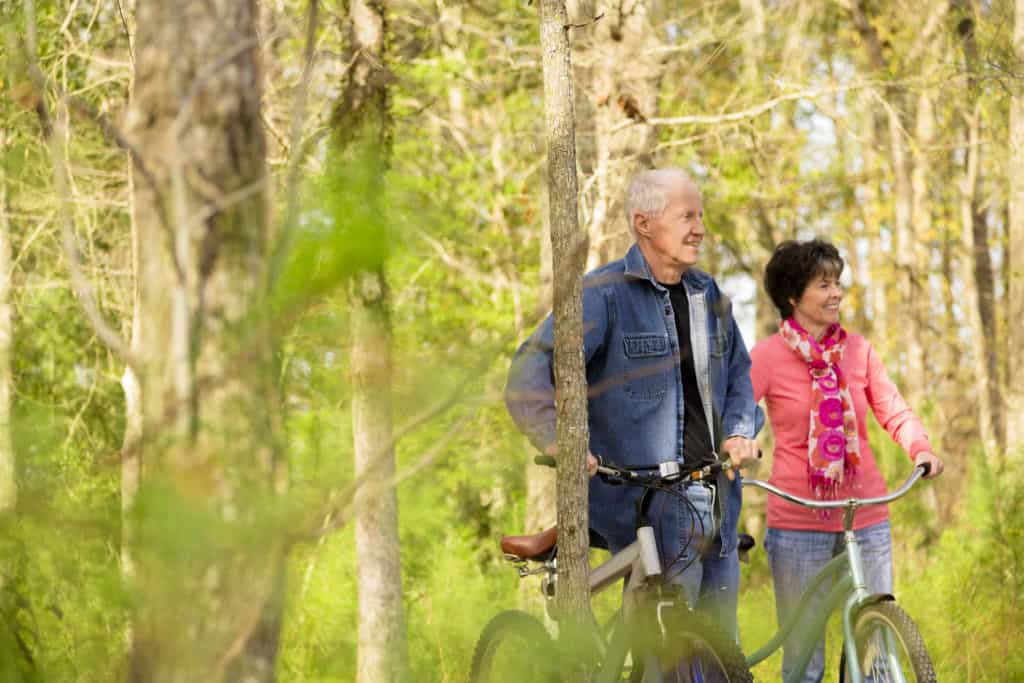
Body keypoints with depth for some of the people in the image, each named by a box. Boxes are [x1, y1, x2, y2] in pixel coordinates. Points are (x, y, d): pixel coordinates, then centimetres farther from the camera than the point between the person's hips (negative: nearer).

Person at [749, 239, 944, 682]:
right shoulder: (768, 356, -2)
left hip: (867, 517, 3)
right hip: (798, 523, -3)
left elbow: (893, 411, 4)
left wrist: (921, 448, -16)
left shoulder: (857, 350, 8)